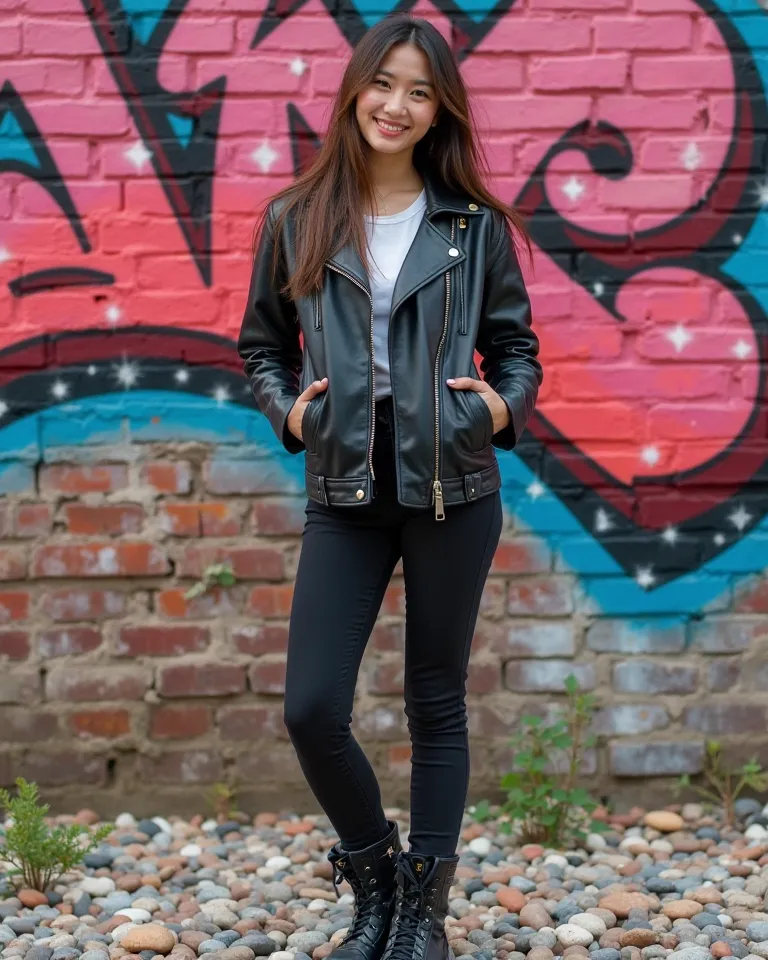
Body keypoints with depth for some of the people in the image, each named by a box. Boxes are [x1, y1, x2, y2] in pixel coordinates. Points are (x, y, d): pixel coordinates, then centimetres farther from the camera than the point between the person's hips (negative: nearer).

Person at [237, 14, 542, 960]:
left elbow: (515, 345, 10)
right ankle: (375, 876, 24)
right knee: (311, 711, -4)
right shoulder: (296, 221, 4)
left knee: (436, 704, 9)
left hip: (452, 490, -1)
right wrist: (285, 407, -4)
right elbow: (261, 345, 14)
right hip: (344, 492, 1)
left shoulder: (475, 224, 2)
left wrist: (505, 403, -9)